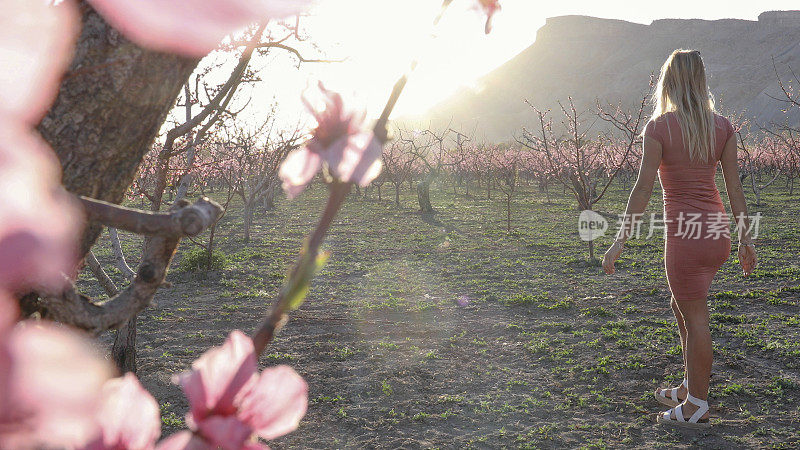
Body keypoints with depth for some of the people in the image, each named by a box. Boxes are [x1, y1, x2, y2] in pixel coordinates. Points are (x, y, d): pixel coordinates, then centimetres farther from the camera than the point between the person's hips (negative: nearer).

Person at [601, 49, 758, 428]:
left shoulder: (659, 127, -10)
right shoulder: (722, 126, 5)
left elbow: (643, 187, -13)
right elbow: (734, 187, 6)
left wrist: (620, 241, -9)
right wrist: (746, 239, 13)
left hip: (685, 231, -6)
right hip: (717, 230, 7)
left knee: (695, 318, 3)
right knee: (682, 306, 23)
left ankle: (696, 408, 16)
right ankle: (691, 388, 34)